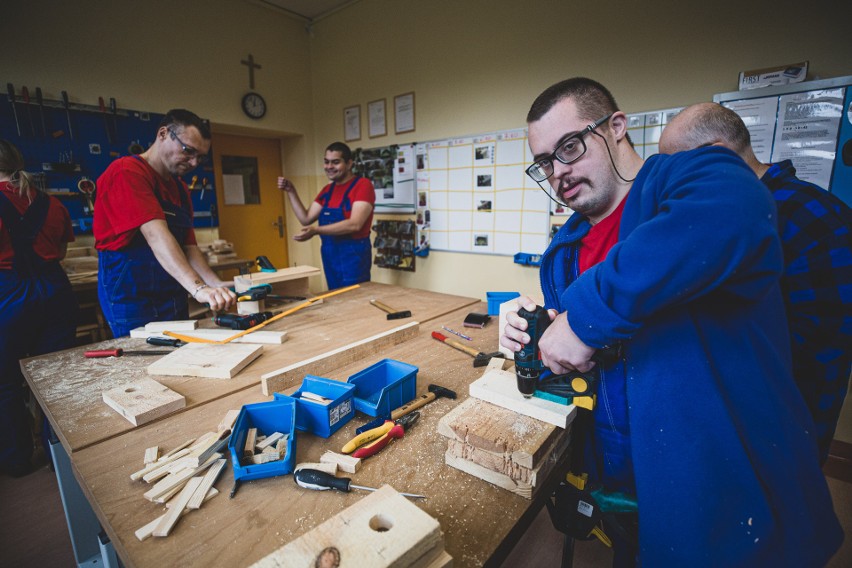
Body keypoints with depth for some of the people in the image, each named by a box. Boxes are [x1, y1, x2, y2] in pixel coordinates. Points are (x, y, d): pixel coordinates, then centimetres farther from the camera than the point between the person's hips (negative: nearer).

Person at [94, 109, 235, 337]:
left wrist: (218, 286, -7)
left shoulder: (180, 188, 13)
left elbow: (189, 247, 8)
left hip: (174, 300, 8)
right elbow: (156, 235, -27)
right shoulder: (126, 172, -12)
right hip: (132, 299, -8)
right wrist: (199, 288, -38)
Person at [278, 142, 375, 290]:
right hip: (329, 255, 7)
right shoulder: (327, 190, 15)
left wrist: (316, 230, -27)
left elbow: (355, 224, -21)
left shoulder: (363, 184, -10)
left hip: (353, 255, -7)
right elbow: (306, 219, 13)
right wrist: (291, 192, 3)